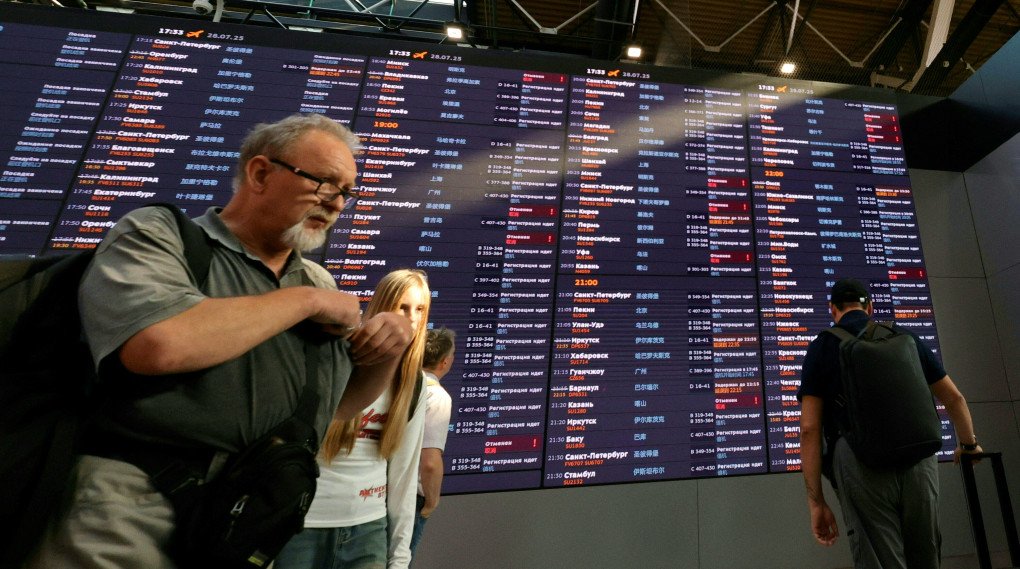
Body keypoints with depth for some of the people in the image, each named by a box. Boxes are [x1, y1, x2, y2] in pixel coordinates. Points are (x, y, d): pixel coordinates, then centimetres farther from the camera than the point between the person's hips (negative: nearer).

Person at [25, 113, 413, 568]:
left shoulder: (319, 282, 6)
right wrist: (305, 300, -17)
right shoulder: (157, 234, -7)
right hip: (131, 518, -5)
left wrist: (388, 352, -8)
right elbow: (159, 344, -29)